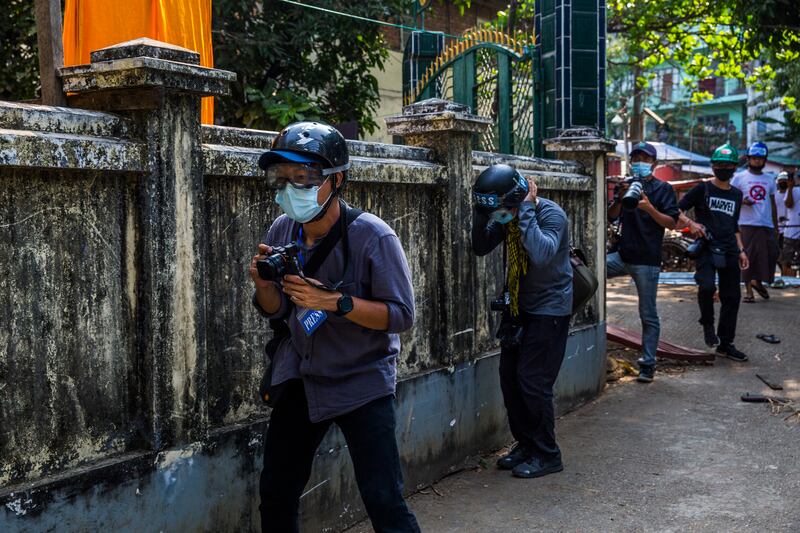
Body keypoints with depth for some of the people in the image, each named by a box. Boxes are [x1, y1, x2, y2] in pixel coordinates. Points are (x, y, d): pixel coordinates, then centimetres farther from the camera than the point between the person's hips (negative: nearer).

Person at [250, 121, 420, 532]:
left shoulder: (371, 236, -19)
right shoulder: (282, 231, -3)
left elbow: (401, 315, -19)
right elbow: (277, 312, 7)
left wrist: (334, 301, -30)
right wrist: (264, 285, -15)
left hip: (361, 380, -5)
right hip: (300, 376, 5)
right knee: (276, 493, 12)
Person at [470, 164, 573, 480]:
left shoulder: (551, 214, -20)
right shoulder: (508, 216, 0)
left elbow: (542, 254, -37)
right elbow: (481, 248, 2)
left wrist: (526, 211, -30)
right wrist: (481, 213, -11)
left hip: (549, 309, -7)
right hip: (518, 307, 8)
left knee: (533, 381, -8)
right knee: (510, 377, 9)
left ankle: (547, 455, 5)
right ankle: (526, 445, 24)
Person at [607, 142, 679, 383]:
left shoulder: (663, 188, 1)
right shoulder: (626, 185, 14)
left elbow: (672, 222, -7)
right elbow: (611, 217, 6)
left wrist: (649, 208, -22)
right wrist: (620, 198, -12)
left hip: (647, 260, -4)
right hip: (623, 255, 4)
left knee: (648, 315, 0)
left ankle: (648, 364, 7)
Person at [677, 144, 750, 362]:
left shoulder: (737, 195, 17)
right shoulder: (702, 189, 2)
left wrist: (741, 250, 17)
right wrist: (691, 223, -16)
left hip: (729, 253, 5)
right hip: (706, 248, -5)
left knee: (732, 297, 5)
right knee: (707, 287, -27)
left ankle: (725, 344, 16)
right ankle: (708, 324, 1)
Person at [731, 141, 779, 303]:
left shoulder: (770, 179, 15)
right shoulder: (739, 177, 3)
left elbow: (772, 203, 19)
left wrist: (776, 226, 15)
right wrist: (742, 201, -18)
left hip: (767, 225, 4)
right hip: (747, 224, -4)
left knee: (771, 254, 0)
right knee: (748, 257, -3)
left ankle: (758, 281, 24)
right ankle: (748, 290, 5)